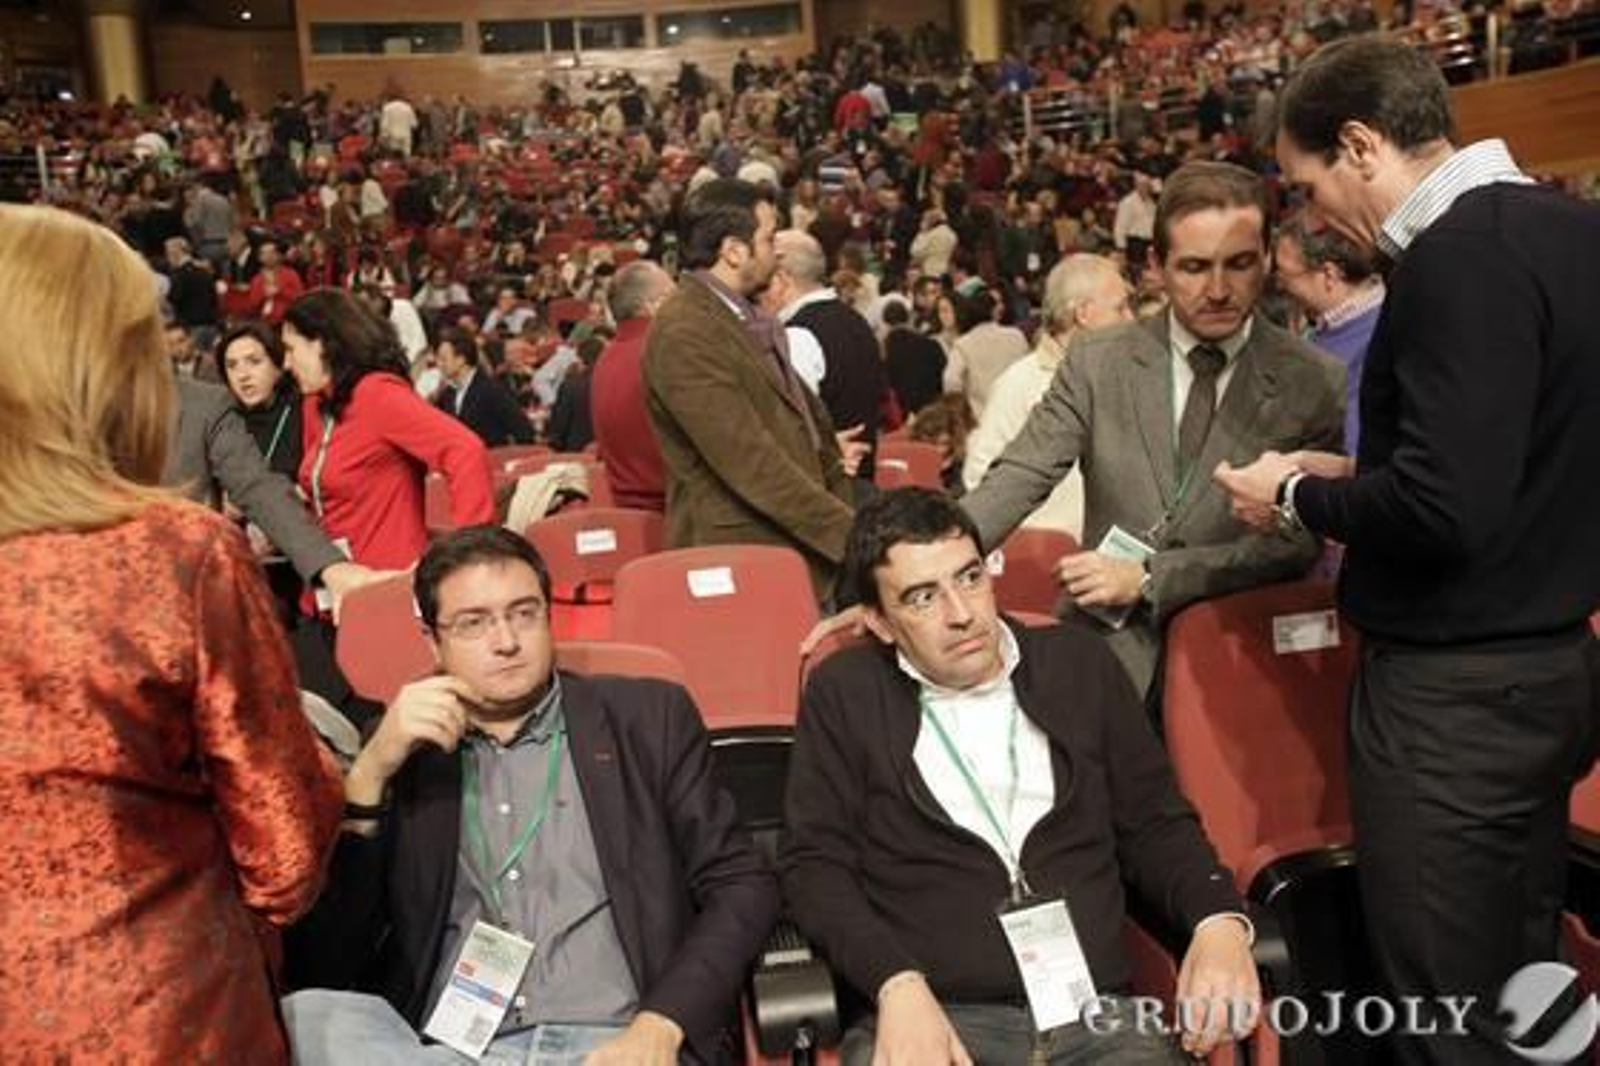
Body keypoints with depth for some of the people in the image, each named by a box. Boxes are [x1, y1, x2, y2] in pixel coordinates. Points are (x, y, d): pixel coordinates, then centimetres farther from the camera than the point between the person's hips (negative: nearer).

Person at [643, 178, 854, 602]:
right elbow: (751, 465, -22)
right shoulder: (683, 334, -17)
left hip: (802, 549, 8)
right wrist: (848, 533, -18)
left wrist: (848, 514, 11)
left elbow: (807, 418, 21)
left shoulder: (749, 319, 14)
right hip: (741, 560, -8)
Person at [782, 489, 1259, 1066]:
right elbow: (816, 861, 2)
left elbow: (1155, 825, 16)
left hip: (1095, 1015, 3)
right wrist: (898, 985, -13)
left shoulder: (1081, 664, 12)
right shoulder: (844, 692, 5)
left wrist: (1220, 922, -3)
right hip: (933, 1018, -3)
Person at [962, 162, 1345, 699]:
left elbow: (1296, 545, -6)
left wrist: (1147, 578, -14)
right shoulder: (1096, 362, 2)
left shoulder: (1317, 384, -2)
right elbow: (1018, 478, -5)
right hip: (1106, 652, 1)